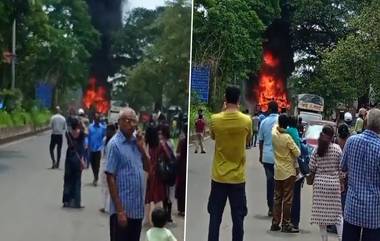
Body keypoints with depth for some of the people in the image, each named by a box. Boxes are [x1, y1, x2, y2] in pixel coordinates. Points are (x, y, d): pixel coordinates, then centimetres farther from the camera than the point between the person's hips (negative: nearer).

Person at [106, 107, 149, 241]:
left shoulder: (135, 141, 8)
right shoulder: (114, 144, -11)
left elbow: (148, 167, 14)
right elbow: (110, 178, -14)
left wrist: (141, 148, -2)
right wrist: (119, 210, -17)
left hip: (137, 208, 7)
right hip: (123, 209, -7)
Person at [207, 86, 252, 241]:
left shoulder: (215, 119, -9)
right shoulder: (247, 121, -10)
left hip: (219, 176, 1)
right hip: (238, 177, 0)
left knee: (215, 216, 9)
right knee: (238, 218, 8)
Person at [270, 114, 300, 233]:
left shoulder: (274, 133, -4)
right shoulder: (287, 137, -19)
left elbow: (276, 126, 21)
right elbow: (297, 153, -11)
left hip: (277, 171, 6)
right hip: (289, 171, -5)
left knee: (277, 198, 12)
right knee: (287, 199, 1)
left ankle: (275, 223, 15)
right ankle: (286, 224, 5)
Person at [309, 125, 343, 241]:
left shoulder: (317, 149, -2)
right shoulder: (337, 148, -6)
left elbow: (311, 167, -2)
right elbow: (341, 167, -4)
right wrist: (342, 183, 8)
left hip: (319, 183, 1)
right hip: (334, 182, -1)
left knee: (321, 212, 7)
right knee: (337, 212, 8)